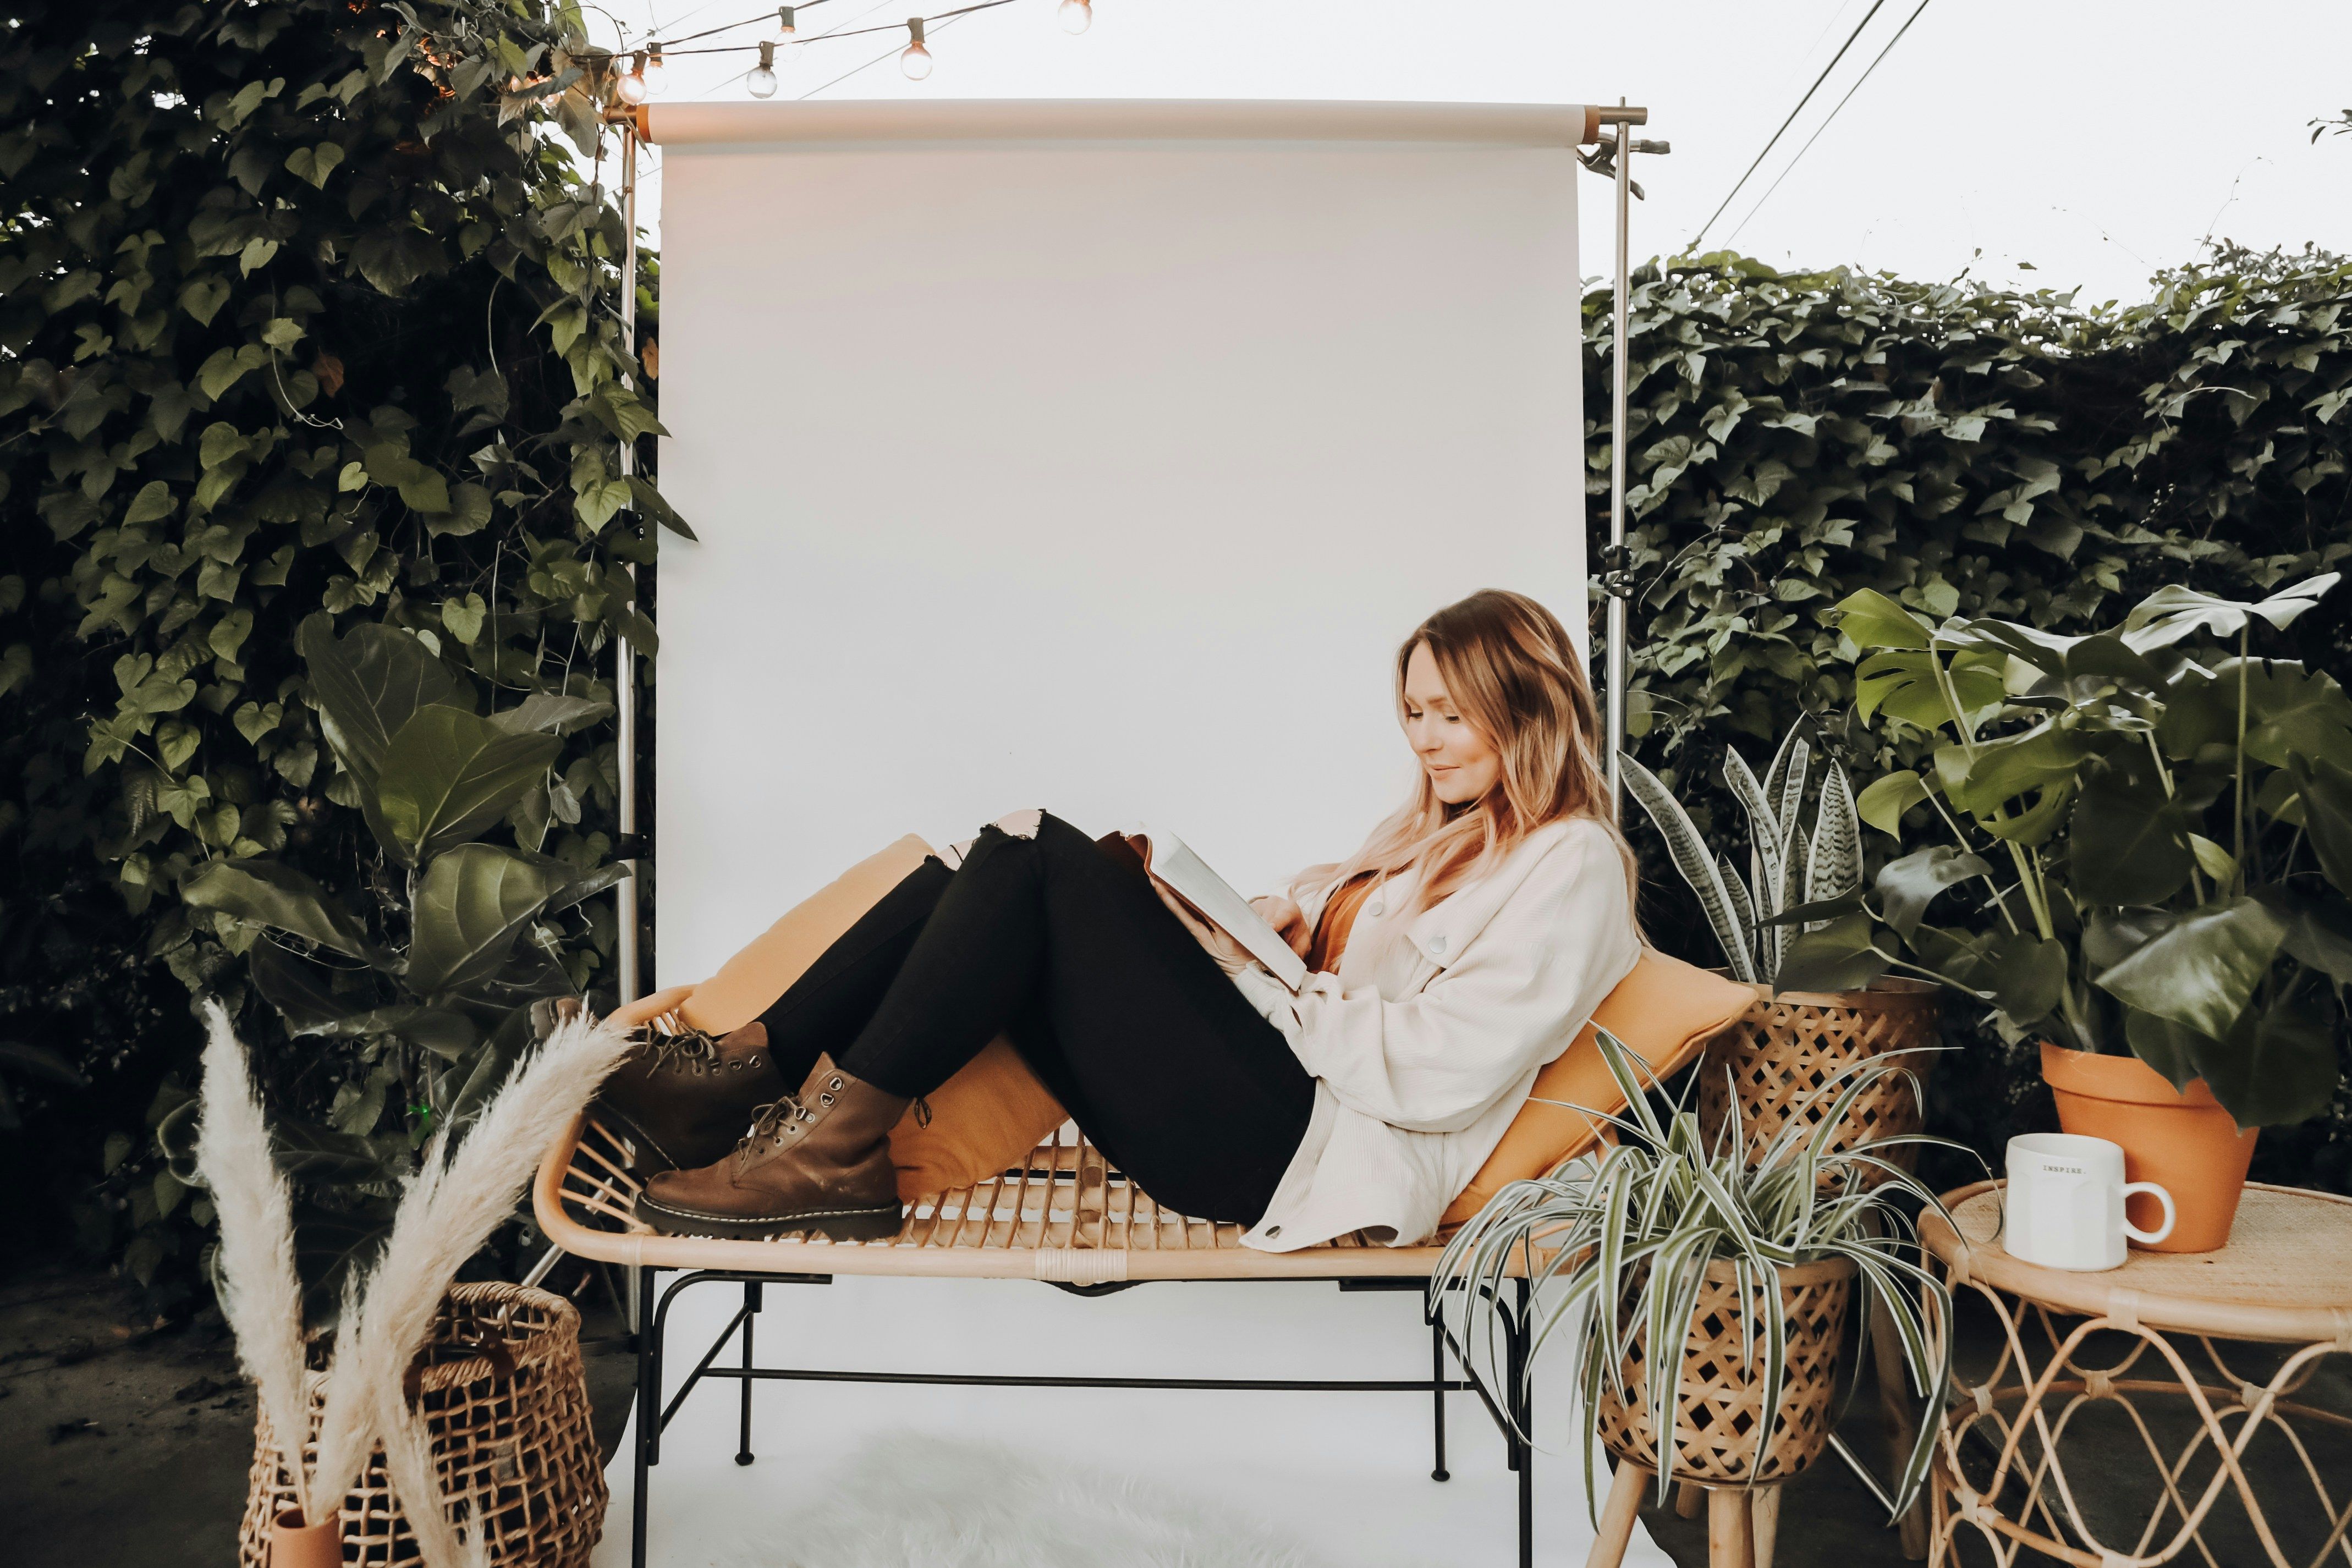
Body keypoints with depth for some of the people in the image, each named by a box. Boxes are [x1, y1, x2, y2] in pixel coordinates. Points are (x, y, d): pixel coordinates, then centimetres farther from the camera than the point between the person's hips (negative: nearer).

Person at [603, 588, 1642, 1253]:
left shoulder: (1572, 867, -3)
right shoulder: (1437, 830, 26)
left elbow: (1439, 1075, -14)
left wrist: (1257, 970, -10)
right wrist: (1293, 915, 2)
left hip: (1294, 1147, -9)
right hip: (1260, 1092, 9)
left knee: (1040, 861, -19)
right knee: (1012, 857, -6)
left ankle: (836, 1145, -16)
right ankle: (748, 1072, -6)